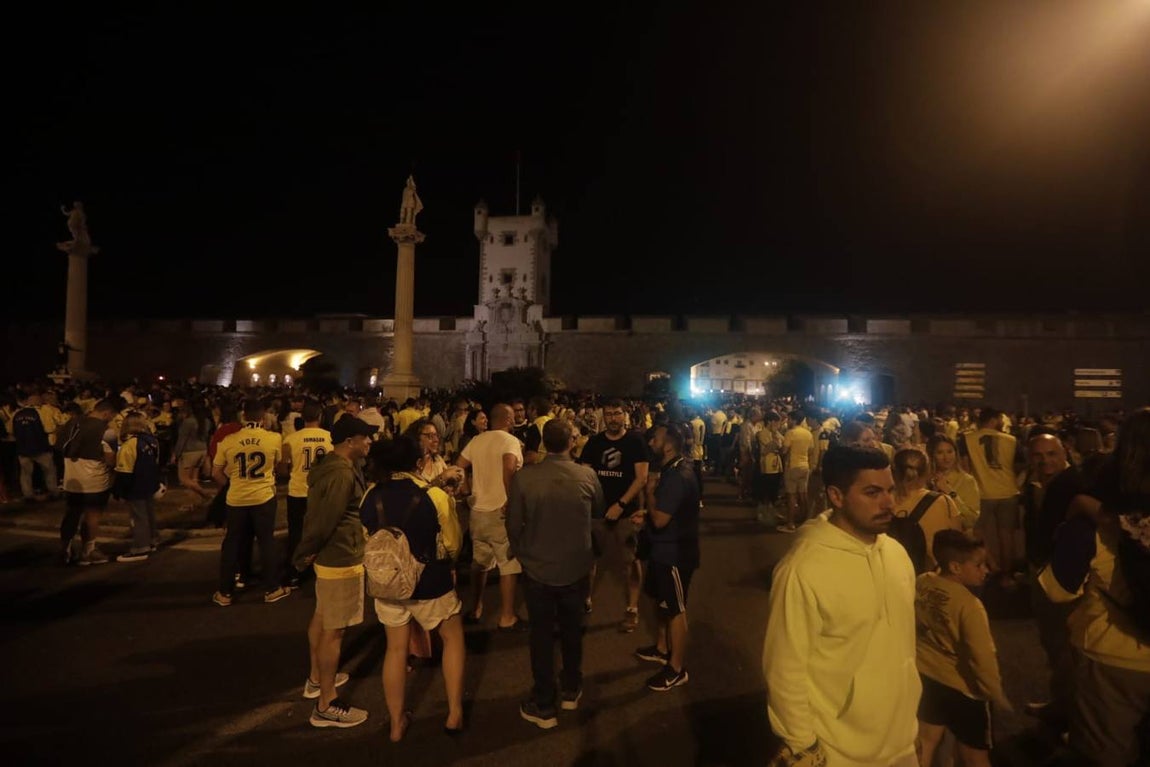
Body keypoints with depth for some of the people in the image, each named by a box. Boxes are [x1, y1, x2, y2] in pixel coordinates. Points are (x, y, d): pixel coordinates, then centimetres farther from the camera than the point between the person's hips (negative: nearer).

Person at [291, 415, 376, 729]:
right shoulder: (342, 474, -26)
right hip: (341, 558, -11)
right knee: (334, 630, -1)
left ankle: (316, 678, 42)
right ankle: (326, 706, 10)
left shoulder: (331, 464, 6)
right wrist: (304, 555, -10)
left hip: (329, 554, 11)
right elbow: (323, 519, -25)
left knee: (322, 617, 24)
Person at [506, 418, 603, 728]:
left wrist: (520, 551, 9)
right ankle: (571, 691, 41)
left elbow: (514, 524, -10)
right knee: (572, 630, 22)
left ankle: (544, 706, 27)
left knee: (542, 635, 14)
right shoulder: (587, 475, -16)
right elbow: (599, 511, 3)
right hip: (576, 567, 2)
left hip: (537, 569, -1)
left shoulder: (522, 477, -20)